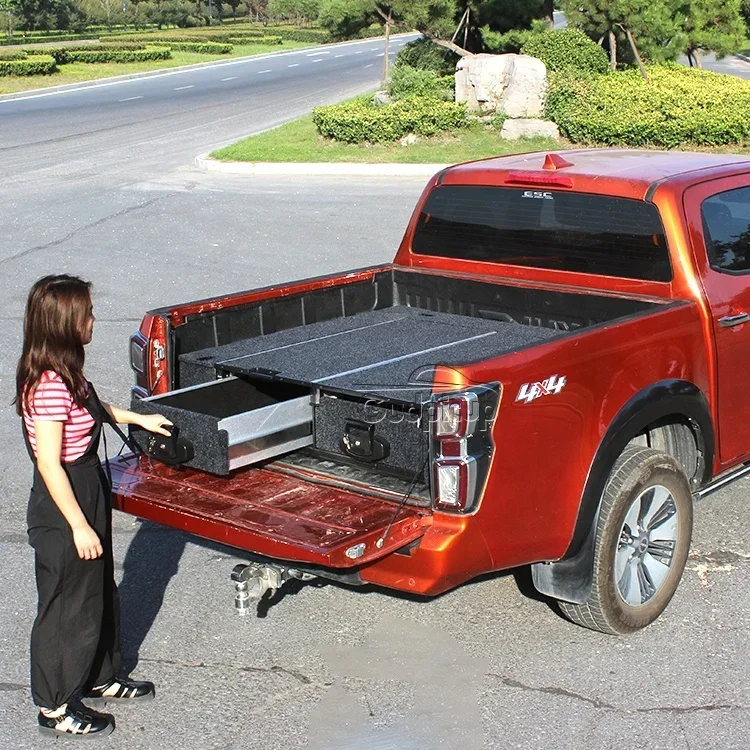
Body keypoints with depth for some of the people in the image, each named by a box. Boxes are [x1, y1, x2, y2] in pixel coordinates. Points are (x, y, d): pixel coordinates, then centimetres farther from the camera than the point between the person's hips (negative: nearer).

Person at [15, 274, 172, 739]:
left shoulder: (64, 374, 3)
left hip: (88, 492, 10)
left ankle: (100, 680, 42)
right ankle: (56, 708, 23)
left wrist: (138, 418, 32)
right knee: (69, 608, 6)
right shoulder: (50, 385, -27)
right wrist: (79, 527, -23)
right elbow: (49, 463, -27)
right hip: (63, 511, -10)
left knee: (100, 594, 23)